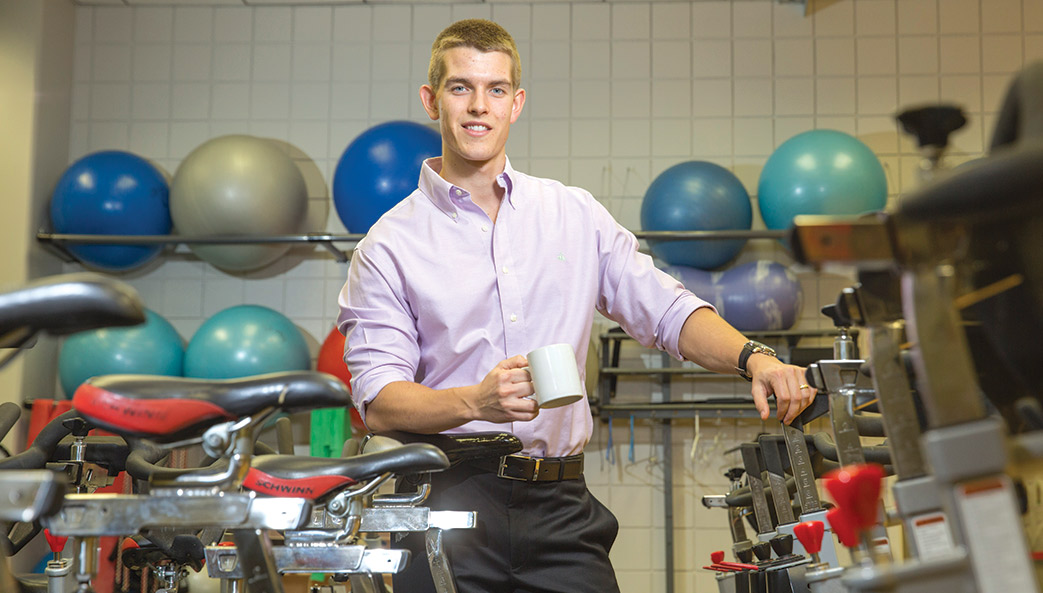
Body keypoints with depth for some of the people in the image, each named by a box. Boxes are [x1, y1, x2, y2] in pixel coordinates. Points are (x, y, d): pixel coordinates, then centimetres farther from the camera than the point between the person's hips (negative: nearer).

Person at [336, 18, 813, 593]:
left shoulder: (576, 215, 13)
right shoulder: (389, 246, 3)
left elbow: (666, 310, 10)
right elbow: (379, 403, -4)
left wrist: (752, 357, -8)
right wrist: (475, 402, -23)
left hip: (559, 504, 3)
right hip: (449, 496, -2)